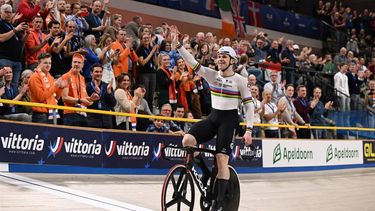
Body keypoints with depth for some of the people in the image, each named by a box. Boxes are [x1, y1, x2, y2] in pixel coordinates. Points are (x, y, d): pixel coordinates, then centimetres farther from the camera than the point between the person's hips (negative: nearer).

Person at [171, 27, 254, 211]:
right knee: (187, 140, -18)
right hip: (213, 117, 4)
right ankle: (206, 173, 5)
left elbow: (249, 105, -2)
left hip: (229, 120, -4)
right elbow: (192, 62, -2)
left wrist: (248, 130, -9)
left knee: (222, 159, -13)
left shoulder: (240, 80, -3)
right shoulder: (212, 75, 6)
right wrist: (177, 44, -13)